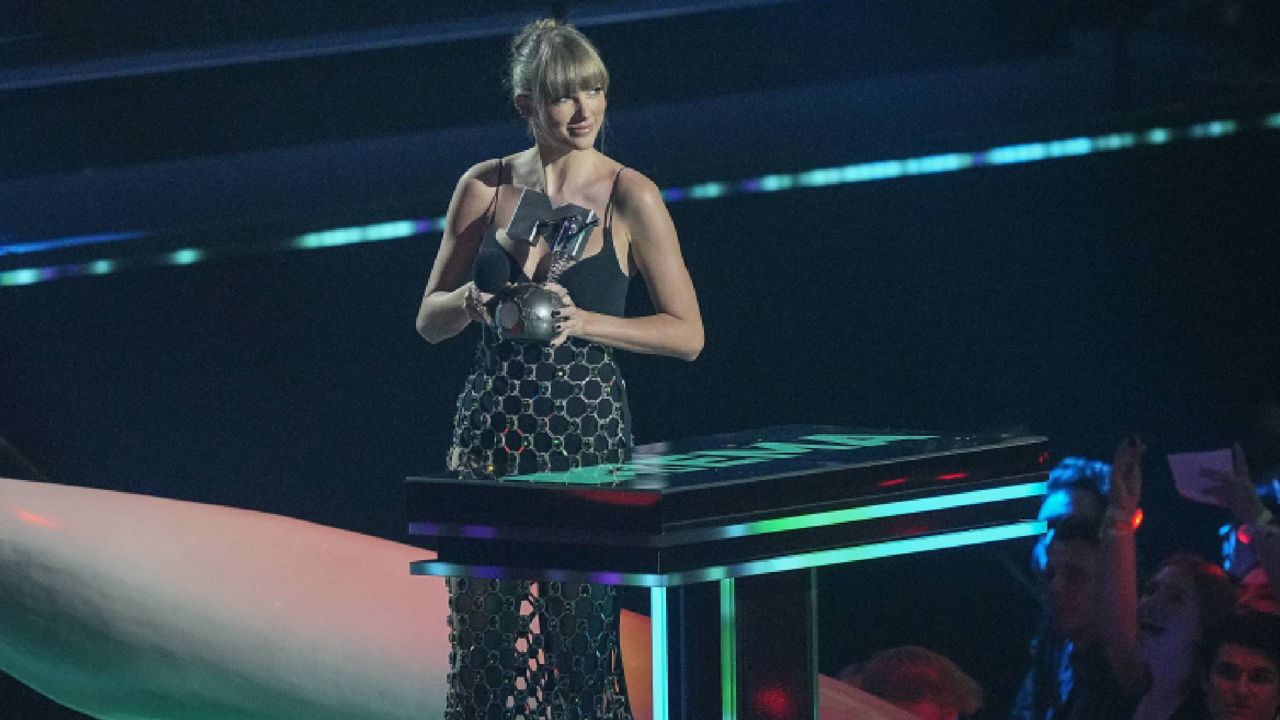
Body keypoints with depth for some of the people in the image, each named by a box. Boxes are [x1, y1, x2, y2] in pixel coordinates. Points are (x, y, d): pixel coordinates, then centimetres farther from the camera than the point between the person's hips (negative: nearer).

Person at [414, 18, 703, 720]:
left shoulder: (631, 197, -3)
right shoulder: (485, 186, 5)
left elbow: (687, 332, -2)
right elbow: (429, 320, 12)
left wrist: (581, 321, -15)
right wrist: (470, 301, -11)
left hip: (587, 428, -2)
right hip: (494, 425, 2)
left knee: (577, 628, -3)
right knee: (490, 627, -2)